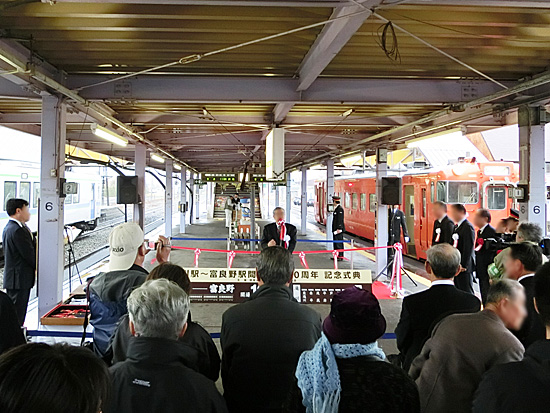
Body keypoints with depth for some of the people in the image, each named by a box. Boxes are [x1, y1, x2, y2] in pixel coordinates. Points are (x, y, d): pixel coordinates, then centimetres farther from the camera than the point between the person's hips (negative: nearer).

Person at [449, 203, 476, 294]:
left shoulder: (468, 227, -14)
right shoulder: (456, 226, 14)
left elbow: (468, 248, -18)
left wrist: (464, 265, -18)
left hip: (464, 266, -9)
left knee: (466, 291, -3)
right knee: (458, 290, 14)